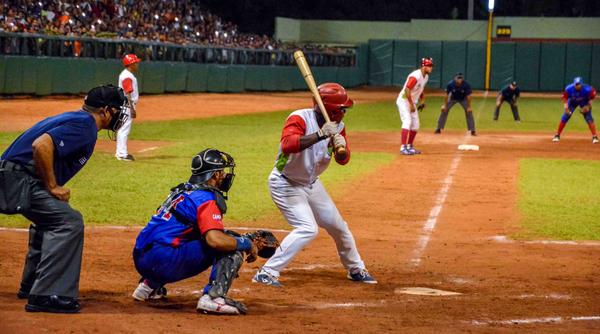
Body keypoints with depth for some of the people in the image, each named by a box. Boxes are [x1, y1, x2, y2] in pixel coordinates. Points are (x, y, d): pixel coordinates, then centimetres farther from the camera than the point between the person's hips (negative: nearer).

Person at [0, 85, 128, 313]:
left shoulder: (76, 119, 19)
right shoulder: (84, 126, -13)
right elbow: (41, 145, -27)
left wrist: (52, 186, 14)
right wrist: (52, 186, -17)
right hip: (19, 180, -11)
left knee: (51, 219, 28)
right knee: (69, 221, -14)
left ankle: (31, 286, 36)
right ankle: (45, 295, -17)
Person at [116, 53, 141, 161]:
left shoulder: (127, 75, 15)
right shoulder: (127, 76, -17)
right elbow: (127, 94, -22)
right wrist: (132, 108, -24)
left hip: (128, 105, 11)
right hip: (127, 105, -11)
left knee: (123, 129, 15)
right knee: (124, 129, -9)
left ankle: (120, 152, 22)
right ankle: (122, 154, -8)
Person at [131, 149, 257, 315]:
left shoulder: (184, 191, 21)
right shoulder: (206, 199, -8)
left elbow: (209, 232, 28)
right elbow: (215, 240, -23)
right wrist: (247, 244, -8)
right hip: (162, 261, -9)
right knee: (231, 250, -8)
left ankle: (150, 284, 27)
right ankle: (213, 297, -23)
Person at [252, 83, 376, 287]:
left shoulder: (337, 126, -4)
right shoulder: (300, 119, -26)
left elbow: (343, 160, -6)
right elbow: (287, 145, -43)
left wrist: (341, 147, -29)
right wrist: (320, 135, -48)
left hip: (311, 184, 8)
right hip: (286, 184, -8)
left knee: (337, 225, 16)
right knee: (307, 229, -22)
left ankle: (356, 270, 37)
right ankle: (267, 273, -18)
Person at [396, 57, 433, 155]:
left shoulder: (425, 76, 5)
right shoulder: (415, 76, -25)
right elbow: (407, 90, -29)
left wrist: (422, 101, 8)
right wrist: (411, 105, -26)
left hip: (413, 102, 9)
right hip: (404, 100, -9)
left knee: (415, 125, 11)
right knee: (407, 122, -21)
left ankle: (410, 146, 24)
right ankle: (403, 148, -26)